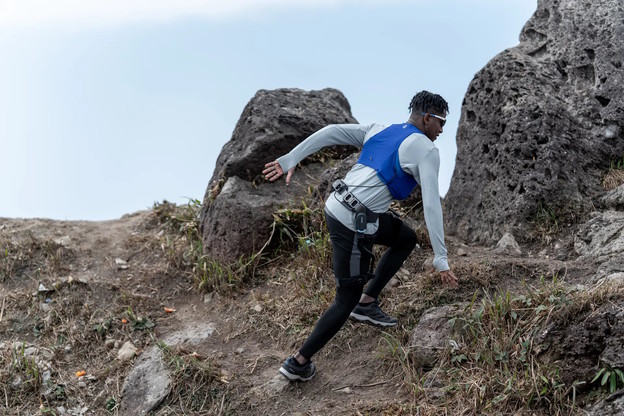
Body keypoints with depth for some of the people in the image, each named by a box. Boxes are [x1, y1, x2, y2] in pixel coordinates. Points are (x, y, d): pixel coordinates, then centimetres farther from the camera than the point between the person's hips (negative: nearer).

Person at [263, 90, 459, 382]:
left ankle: (367, 303, 25)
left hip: (336, 207, 8)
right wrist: (440, 259, -12)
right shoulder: (426, 150, -6)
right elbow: (431, 205, -13)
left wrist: (290, 160, 4)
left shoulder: (379, 131, 15)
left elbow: (331, 132, 6)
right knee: (347, 301, 6)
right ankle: (299, 363, 12)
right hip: (352, 226, -8)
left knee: (407, 239, 25)